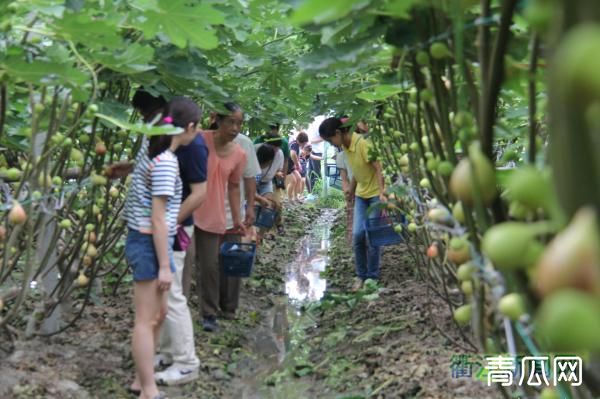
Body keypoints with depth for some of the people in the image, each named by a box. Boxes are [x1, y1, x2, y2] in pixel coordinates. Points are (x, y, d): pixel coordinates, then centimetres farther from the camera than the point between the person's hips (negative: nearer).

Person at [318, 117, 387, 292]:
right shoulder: (345, 146, 2)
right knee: (357, 235, 1)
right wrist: (352, 189, 20)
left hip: (376, 193, -7)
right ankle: (361, 275, 14)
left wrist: (382, 193, -32)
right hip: (361, 194, 7)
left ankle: (372, 276, 12)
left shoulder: (362, 143, -22)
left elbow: (378, 168, -23)